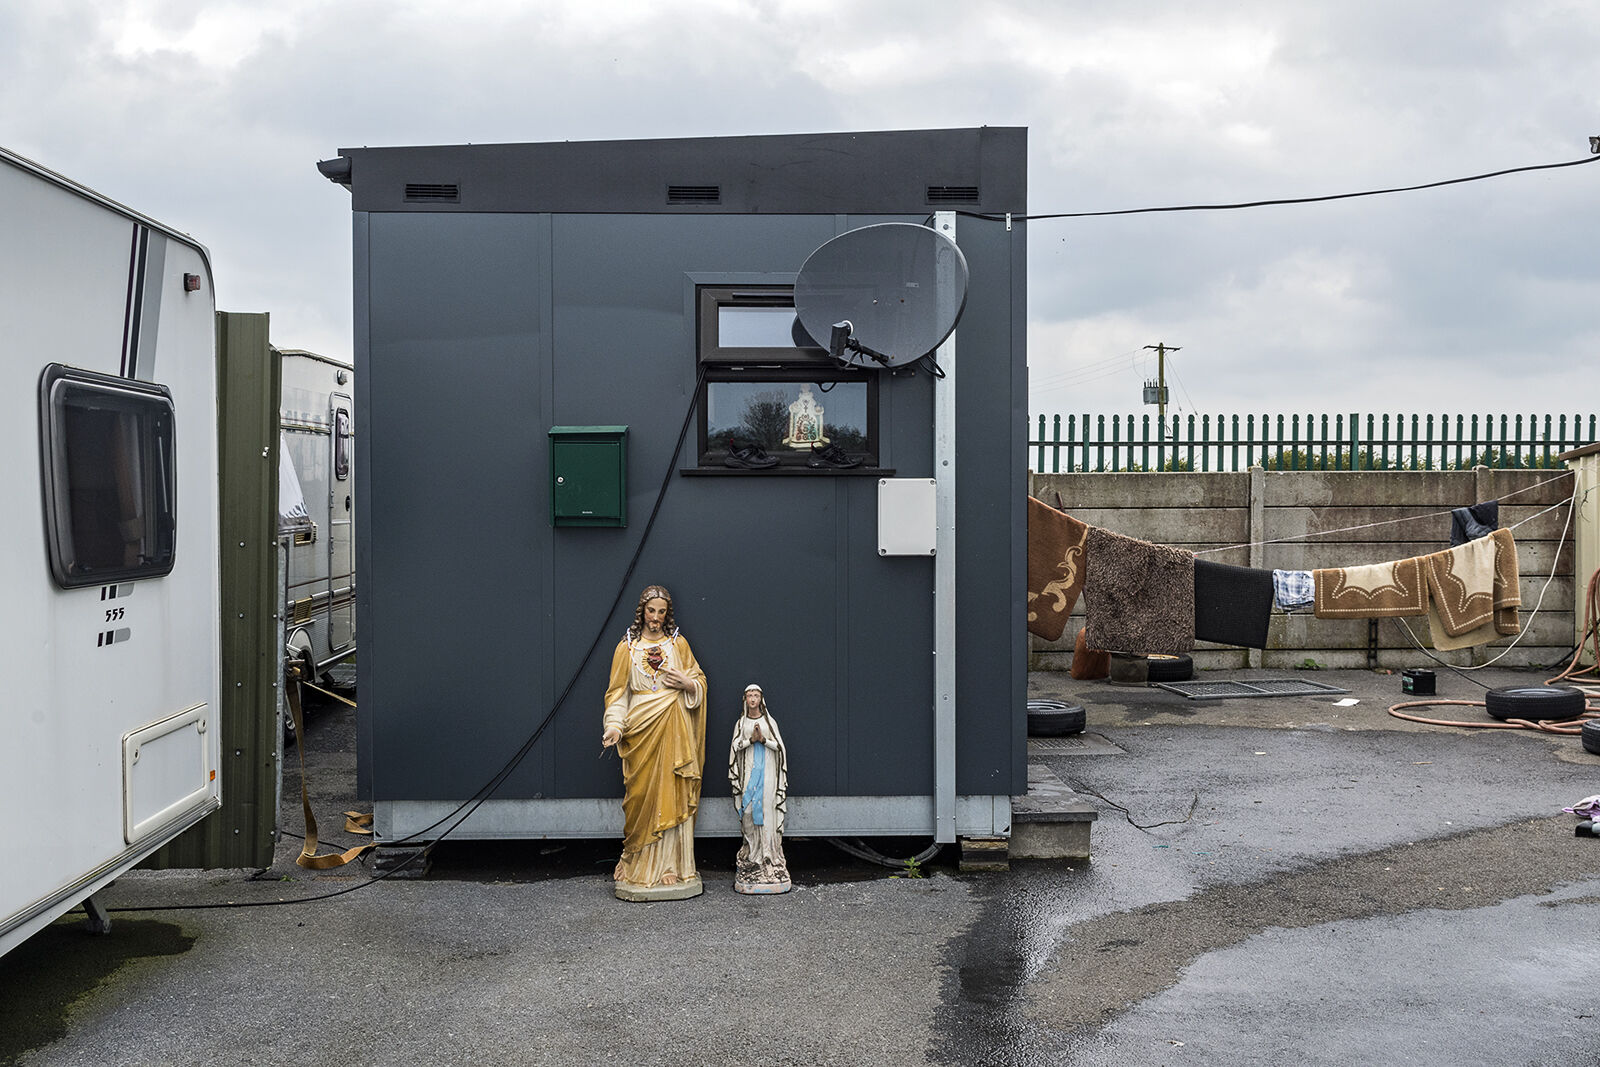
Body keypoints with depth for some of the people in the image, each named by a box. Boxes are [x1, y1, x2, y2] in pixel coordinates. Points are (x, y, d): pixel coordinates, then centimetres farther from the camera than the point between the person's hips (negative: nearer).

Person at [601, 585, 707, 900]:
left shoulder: (678, 644, 10)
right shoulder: (627, 647, 7)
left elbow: (700, 682, 14)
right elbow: (618, 692, 5)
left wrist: (686, 683, -7)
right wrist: (614, 726, -9)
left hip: (674, 728, 1)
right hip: (641, 730, -1)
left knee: (673, 795, -1)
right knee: (643, 794, -2)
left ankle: (672, 866, 4)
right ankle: (641, 868, 8)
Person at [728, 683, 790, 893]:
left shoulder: (769, 721, 9)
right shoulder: (741, 723, 11)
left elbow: (779, 746, 2)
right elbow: (736, 746, 1)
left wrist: (763, 739, -14)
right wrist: (751, 739, -14)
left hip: (767, 769, -1)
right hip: (749, 769, 1)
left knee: (767, 806, -7)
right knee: (749, 809, -6)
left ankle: (769, 852, -5)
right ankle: (752, 852, 1)